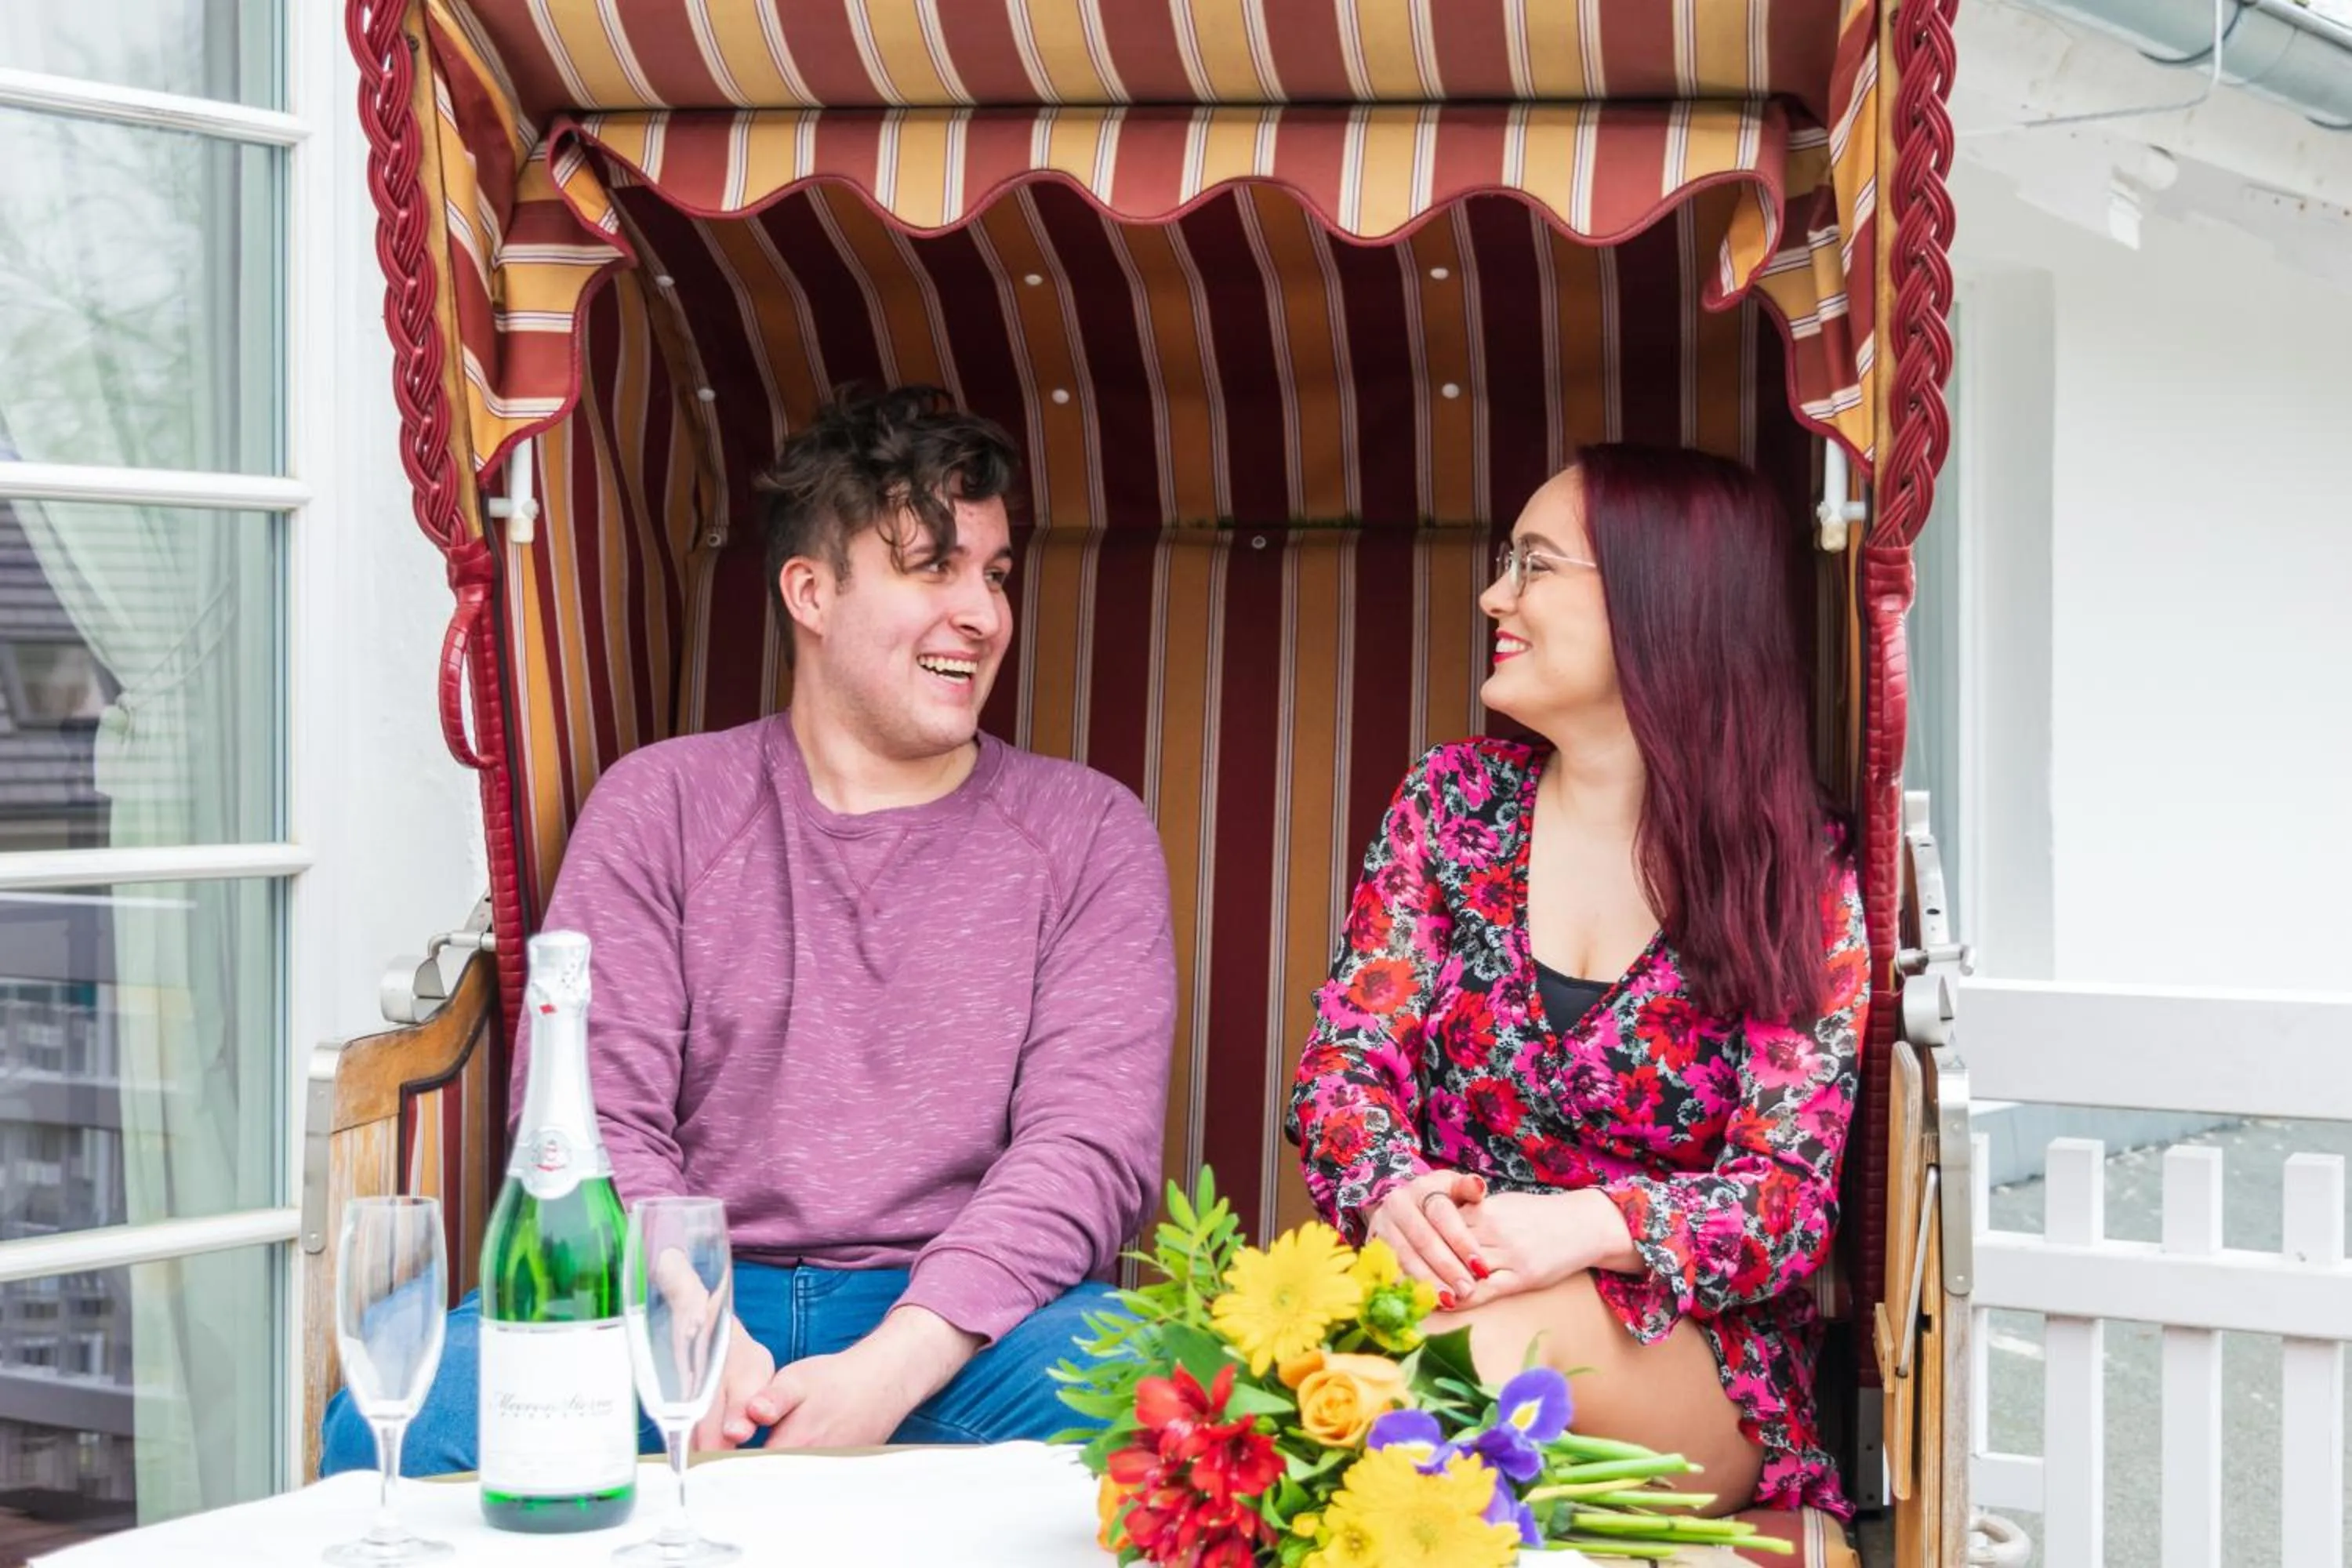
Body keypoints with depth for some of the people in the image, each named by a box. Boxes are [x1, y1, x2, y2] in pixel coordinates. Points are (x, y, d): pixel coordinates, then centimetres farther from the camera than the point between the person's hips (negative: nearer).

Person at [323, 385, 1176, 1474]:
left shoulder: (1086, 832, 10)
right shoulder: (660, 805, 11)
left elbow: (1090, 1140, -3)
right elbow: (590, 1117, 2)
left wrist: (888, 1370, -19)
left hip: (967, 1323, 0)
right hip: (695, 1299, 1)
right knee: (395, 1421, -29)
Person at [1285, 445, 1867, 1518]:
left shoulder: (1803, 880, -3)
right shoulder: (1454, 802, 8)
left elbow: (1790, 1196, -10)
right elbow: (1347, 1060, 2)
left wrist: (1590, 1226, -30)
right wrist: (1393, 1190, -22)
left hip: (1694, 1365, -1)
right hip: (1444, 1282, 2)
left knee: (1512, 1334, -37)